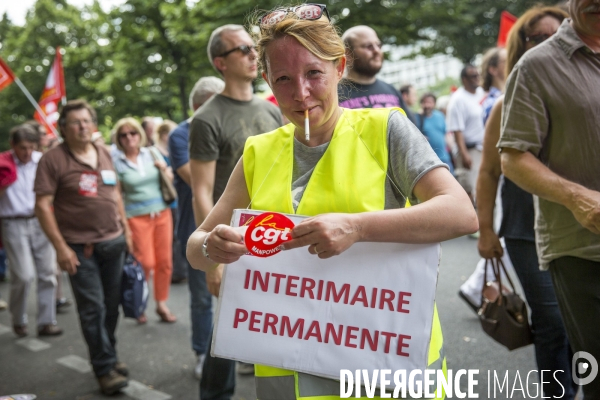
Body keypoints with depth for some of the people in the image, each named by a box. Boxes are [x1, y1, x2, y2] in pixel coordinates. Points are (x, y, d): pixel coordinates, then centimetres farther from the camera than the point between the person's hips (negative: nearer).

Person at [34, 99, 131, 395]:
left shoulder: (104, 155, 10)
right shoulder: (53, 159, -8)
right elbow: (42, 206, -11)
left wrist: (126, 229, 14)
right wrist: (60, 247, -15)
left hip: (114, 242, 5)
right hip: (80, 247, -5)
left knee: (112, 304, 12)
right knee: (92, 307, -2)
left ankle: (108, 355, 29)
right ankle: (105, 367, 9)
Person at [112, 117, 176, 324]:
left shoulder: (152, 153, 7)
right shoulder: (116, 162, -1)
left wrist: (164, 169, -5)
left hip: (162, 213, 3)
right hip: (137, 217, -3)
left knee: (165, 261, 2)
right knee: (146, 263, -6)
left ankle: (162, 303, 17)